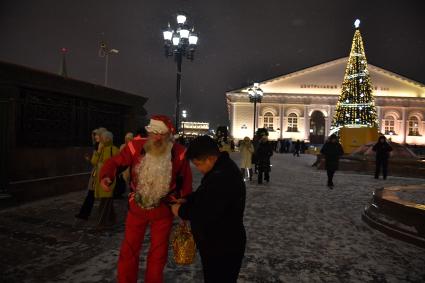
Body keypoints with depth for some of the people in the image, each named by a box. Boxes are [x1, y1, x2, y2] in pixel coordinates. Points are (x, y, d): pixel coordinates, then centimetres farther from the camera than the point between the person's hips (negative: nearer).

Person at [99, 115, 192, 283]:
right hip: (137, 207, 1)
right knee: (129, 250, 15)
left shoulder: (179, 153, -13)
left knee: (158, 252, 17)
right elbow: (115, 161, -6)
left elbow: (186, 183, -3)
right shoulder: (137, 146, -14)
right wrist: (106, 176, -29)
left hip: (163, 210, 0)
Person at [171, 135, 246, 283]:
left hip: (223, 248, -10)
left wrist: (181, 210, -15)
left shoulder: (222, 178, -33)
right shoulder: (222, 168, 2)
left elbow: (206, 214, -31)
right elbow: (206, 194, 17)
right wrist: (187, 200, 2)